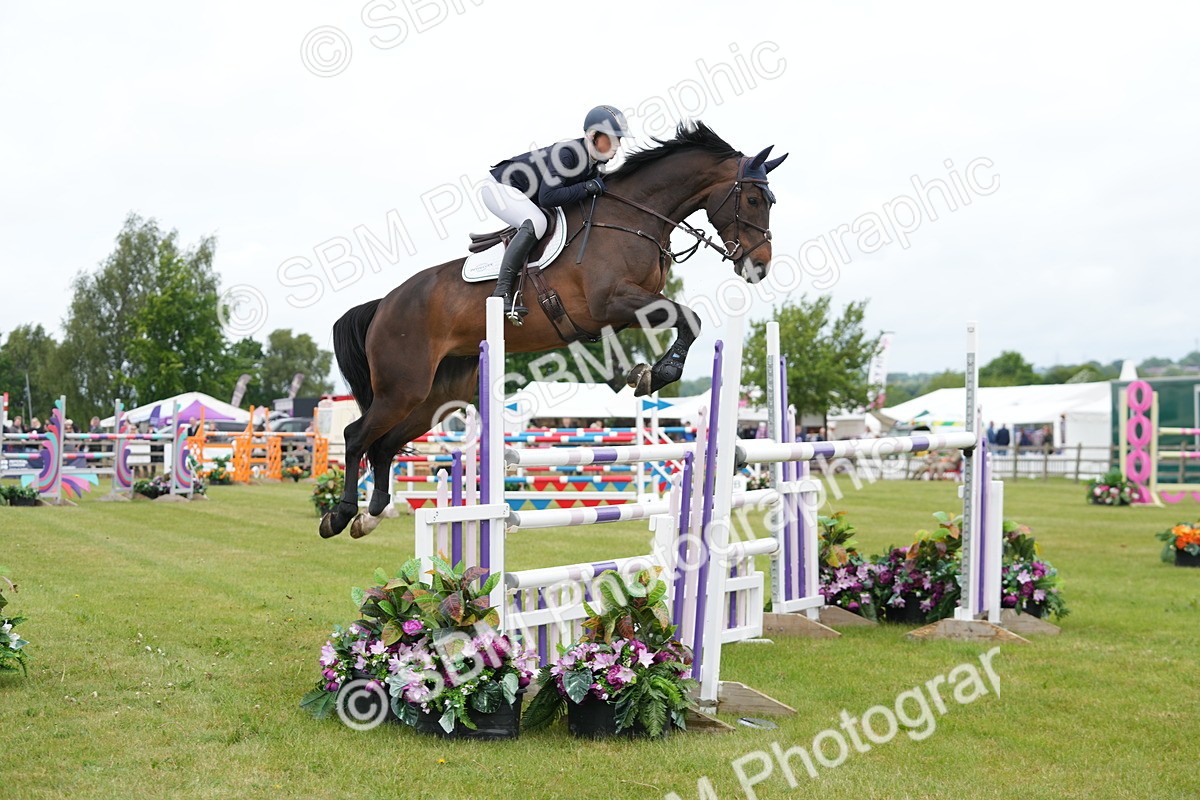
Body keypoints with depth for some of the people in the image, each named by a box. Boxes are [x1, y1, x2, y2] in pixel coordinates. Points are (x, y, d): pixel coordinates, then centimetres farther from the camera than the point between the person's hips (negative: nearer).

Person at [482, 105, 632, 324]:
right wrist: (587, 188, -30)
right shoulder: (567, 153, -27)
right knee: (535, 223, -34)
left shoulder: (592, 165, 0)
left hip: (524, 196, 10)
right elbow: (548, 197, -36)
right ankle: (501, 291, -35)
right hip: (499, 185, -10)